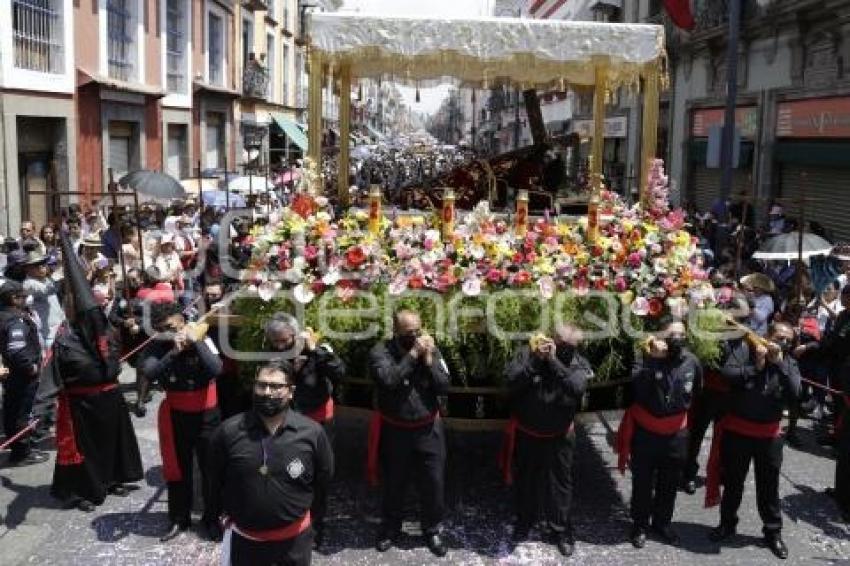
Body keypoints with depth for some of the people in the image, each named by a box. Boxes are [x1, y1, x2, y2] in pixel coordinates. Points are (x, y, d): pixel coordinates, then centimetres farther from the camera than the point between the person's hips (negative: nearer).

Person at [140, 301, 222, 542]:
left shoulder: (203, 340, -14)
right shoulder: (157, 347, -7)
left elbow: (216, 369, -30)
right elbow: (149, 373, -25)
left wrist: (196, 342, -29)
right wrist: (173, 352, -33)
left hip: (206, 414, -2)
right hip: (176, 416, 2)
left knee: (210, 467, 9)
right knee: (178, 468, 14)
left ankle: (212, 517, 27)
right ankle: (179, 518, 31)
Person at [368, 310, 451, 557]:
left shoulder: (431, 350, -3)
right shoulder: (381, 351, -11)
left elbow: (444, 386, -9)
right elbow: (388, 380, -28)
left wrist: (428, 360, -20)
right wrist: (412, 355, -26)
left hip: (427, 429, 2)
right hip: (393, 430, -1)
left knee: (433, 482, 9)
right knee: (393, 483, 16)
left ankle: (433, 529, 31)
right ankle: (391, 527, 38)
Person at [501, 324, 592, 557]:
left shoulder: (579, 364, -12)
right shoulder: (527, 354, -13)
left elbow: (577, 387, -31)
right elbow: (510, 382, -23)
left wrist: (554, 360, -33)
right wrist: (534, 360, -32)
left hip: (559, 437, 0)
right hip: (525, 434, 1)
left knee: (560, 483, 11)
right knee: (525, 480, 19)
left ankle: (562, 530, 31)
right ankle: (524, 521, 42)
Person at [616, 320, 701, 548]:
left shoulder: (692, 361, -5)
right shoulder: (647, 357, -17)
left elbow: (697, 392, 14)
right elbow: (636, 386, -33)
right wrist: (652, 360, -38)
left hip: (676, 434, 4)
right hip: (645, 431, -3)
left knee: (670, 483, 18)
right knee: (643, 482, 11)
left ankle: (662, 523, 38)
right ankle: (640, 525, 28)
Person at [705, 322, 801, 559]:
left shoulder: (789, 362, -2)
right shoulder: (746, 349, -9)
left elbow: (794, 394, -17)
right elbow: (727, 373, -22)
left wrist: (779, 363, -20)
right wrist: (756, 367, -22)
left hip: (769, 434, 1)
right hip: (737, 429, -1)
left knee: (769, 486, 12)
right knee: (733, 481, 15)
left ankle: (773, 531, 29)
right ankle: (727, 523, 33)